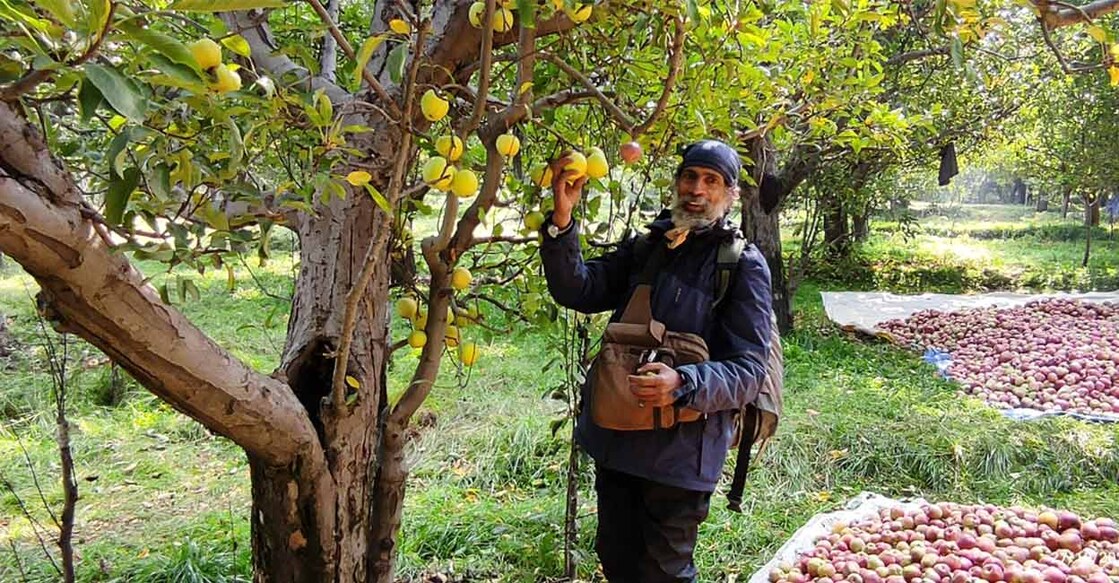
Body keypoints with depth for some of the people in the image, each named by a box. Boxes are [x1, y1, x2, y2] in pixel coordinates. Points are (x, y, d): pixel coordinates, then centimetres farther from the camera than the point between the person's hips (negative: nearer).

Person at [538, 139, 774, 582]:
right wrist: (562, 222, -15)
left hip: (683, 447, -5)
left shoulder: (744, 265, -7)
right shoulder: (645, 247, 9)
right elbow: (578, 290, -1)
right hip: (616, 437, 5)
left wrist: (683, 385, -32)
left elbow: (748, 372, -13)